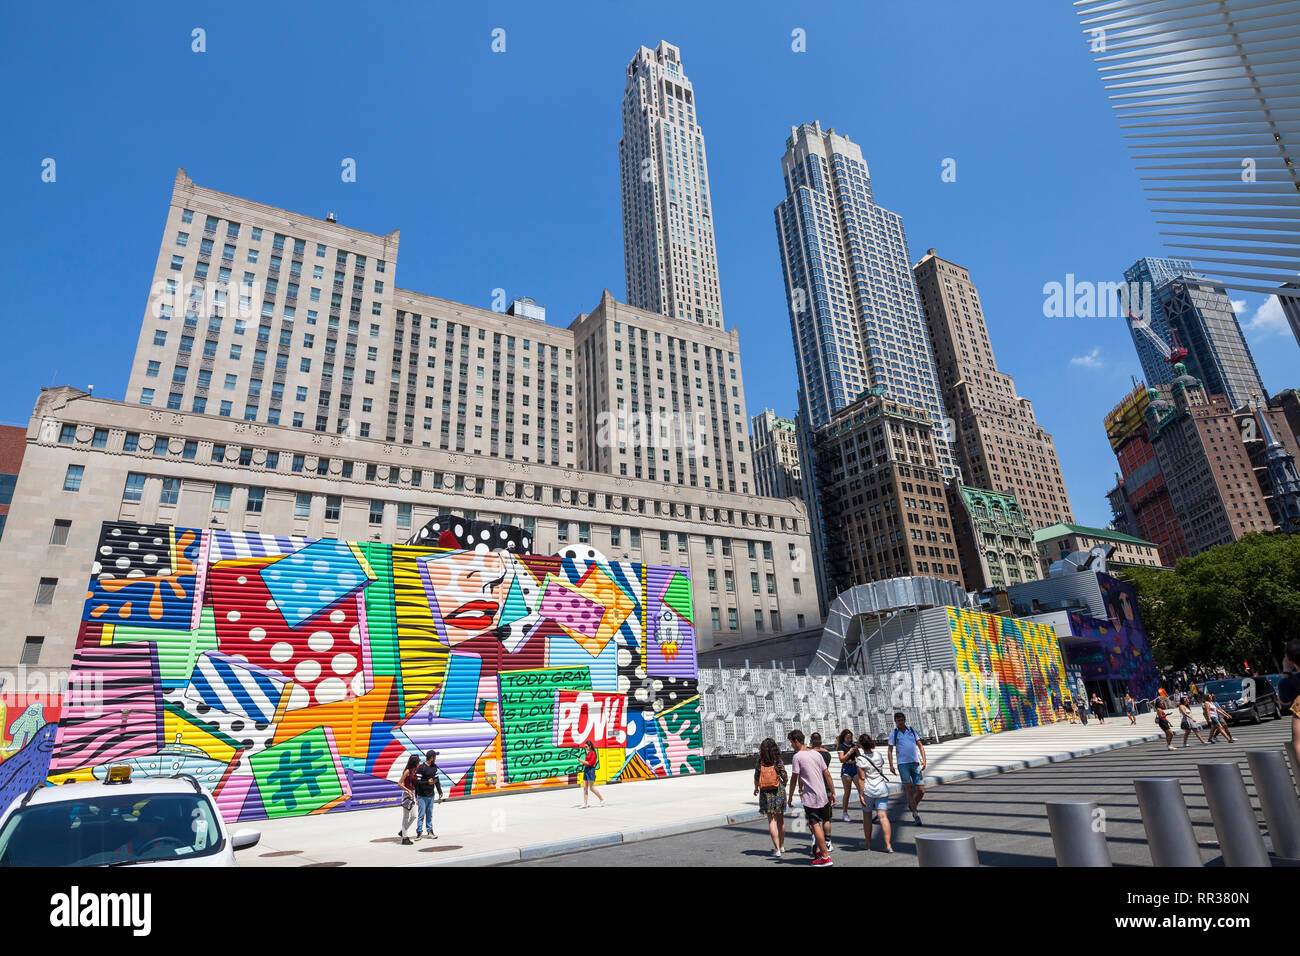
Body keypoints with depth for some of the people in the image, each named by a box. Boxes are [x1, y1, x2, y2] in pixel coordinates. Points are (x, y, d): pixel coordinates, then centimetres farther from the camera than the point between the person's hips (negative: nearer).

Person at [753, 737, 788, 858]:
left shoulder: (759, 763, -5)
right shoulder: (779, 762, -8)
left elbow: (756, 779, 0)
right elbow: (785, 778, -5)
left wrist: (756, 789, 19)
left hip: (765, 793, -1)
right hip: (779, 792, 1)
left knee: (772, 821, 3)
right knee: (780, 820, 16)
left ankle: (777, 849, 0)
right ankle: (782, 846, 30)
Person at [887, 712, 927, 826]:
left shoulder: (912, 730, 11)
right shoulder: (893, 733, 3)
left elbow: (920, 745, 10)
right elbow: (890, 750, 3)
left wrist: (923, 760, -4)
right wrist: (891, 765, -7)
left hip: (915, 763, 3)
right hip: (903, 764, -3)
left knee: (921, 791, 0)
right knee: (909, 789, -12)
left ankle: (912, 806, 26)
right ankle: (916, 815, -3)